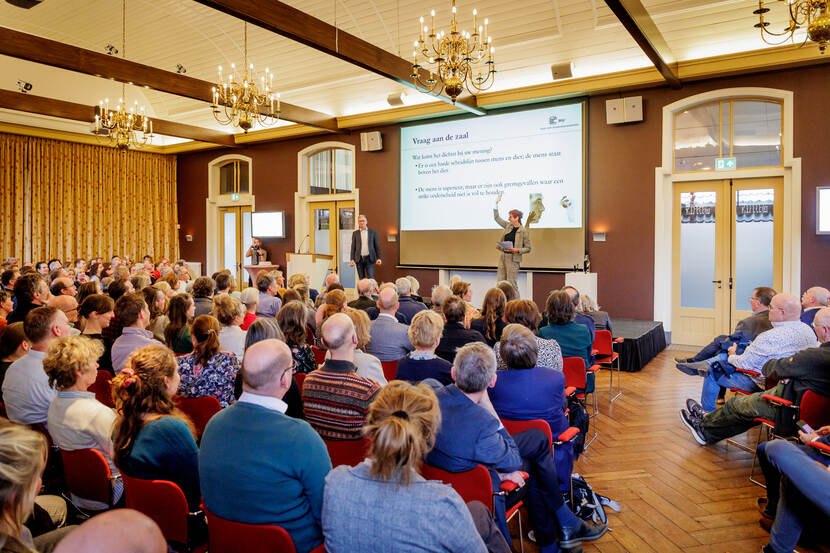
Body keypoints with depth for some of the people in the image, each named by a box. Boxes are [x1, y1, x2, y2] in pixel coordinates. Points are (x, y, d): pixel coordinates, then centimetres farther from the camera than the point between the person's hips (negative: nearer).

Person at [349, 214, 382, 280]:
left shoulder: (372, 232, 6)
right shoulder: (355, 233, 8)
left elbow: (377, 246, 5)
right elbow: (353, 247, 6)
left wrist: (378, 258, -3)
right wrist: (352, 259, -3)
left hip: (369, 258, -1)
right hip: (359, 259, 1)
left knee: (371, 278, -7)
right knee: (361, 279, 5)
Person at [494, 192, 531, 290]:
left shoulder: (524, 231, -8)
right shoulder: (508, 226, 9)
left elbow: (528, 248, -5)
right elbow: (496, 218, 18)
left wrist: (517, 250, -20)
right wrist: (496, 203, 14)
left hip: (513, 258, -7)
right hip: (503, 256, 7)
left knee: (511, 283, -5)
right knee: (500, 282, 6)